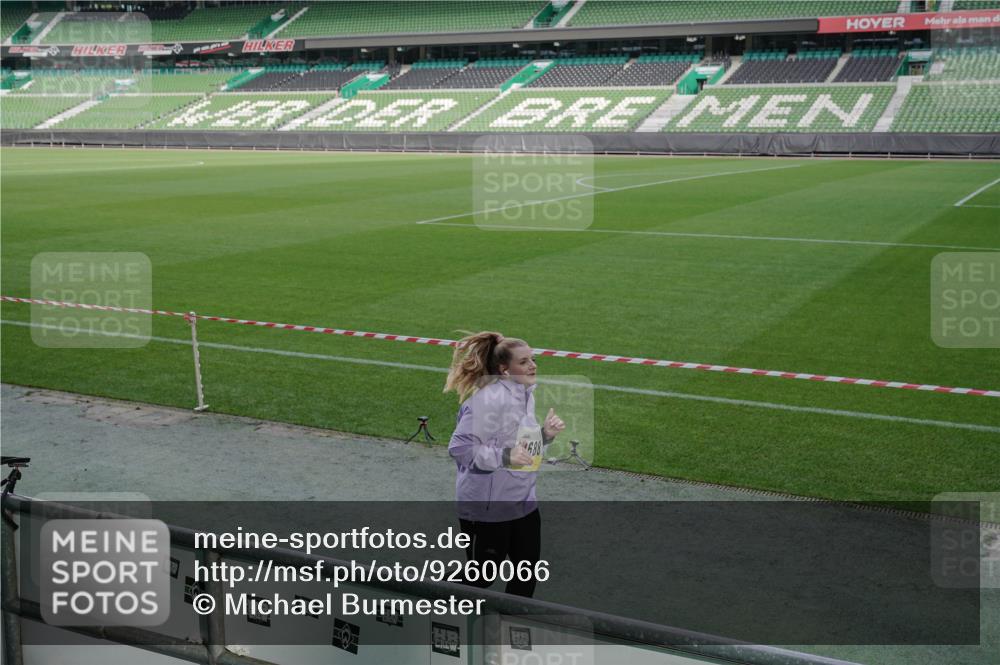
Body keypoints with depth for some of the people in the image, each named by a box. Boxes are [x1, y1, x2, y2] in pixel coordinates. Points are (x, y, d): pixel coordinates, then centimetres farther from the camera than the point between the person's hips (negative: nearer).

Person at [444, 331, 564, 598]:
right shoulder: (490, 400, -23)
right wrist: (504, 456, -29)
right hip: (487, 506, -8)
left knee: (527, 574, 15)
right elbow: (459, 447, -26)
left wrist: (546, 433, -2)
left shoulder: (525, 394, 5)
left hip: (523, 500, 8)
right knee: (483, 575, 8)